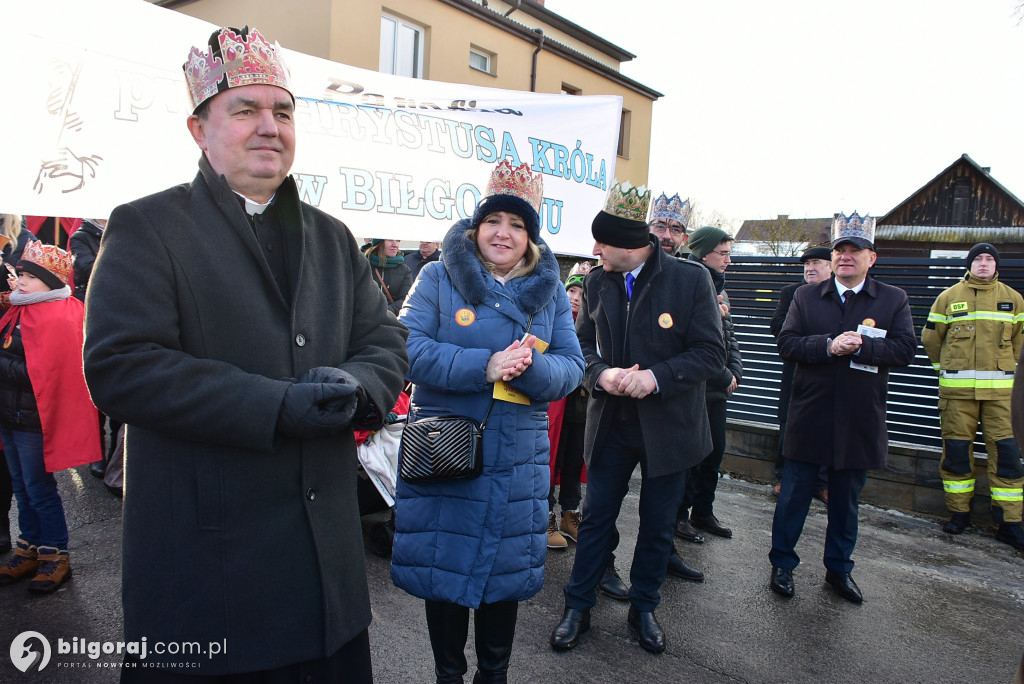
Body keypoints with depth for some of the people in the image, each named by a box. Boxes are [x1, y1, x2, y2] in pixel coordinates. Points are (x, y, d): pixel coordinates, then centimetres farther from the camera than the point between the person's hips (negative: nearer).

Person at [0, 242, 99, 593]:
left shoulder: (57, 320, -19)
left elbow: (35, 373, -22)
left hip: (33, 419, -9)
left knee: (39, 488, 1)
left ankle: (55, 556, 15)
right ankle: (29, 550, 31)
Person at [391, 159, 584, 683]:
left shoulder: (551, 292, 6)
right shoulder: (439, 277, -2)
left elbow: (571, 366, 1)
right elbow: (409, 348, -12)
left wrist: (531, 367, -21)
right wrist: (484, 366, -23)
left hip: (517, 461, 2)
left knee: (506, 568, 15)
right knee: (442, 564, 9)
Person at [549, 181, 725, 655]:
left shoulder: (691, 280, -10)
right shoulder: (597, 282, 0)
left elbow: (711, 351, -11)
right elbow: (583, 342, 6)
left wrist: (657, 377, -24)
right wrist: (601, 374, -15)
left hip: (668, 425, -2)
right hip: (611, 423, 2)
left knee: (658, 525, 13)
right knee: (596, 517, 10)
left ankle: (643, 608, 35)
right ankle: (578, 606, 28)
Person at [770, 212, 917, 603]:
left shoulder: (893, 300, 5)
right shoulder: (806, 296, 4)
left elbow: (905, 349, -7)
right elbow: (787, 345, -5)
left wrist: (861, 346, -21)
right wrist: (829, 345, -20)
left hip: (860, 421, 1)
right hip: (809, 419, 0)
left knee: (846, 500, 14)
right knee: (794, 495, 7)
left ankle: (839, 568, 31)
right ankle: (782, 564, 22)